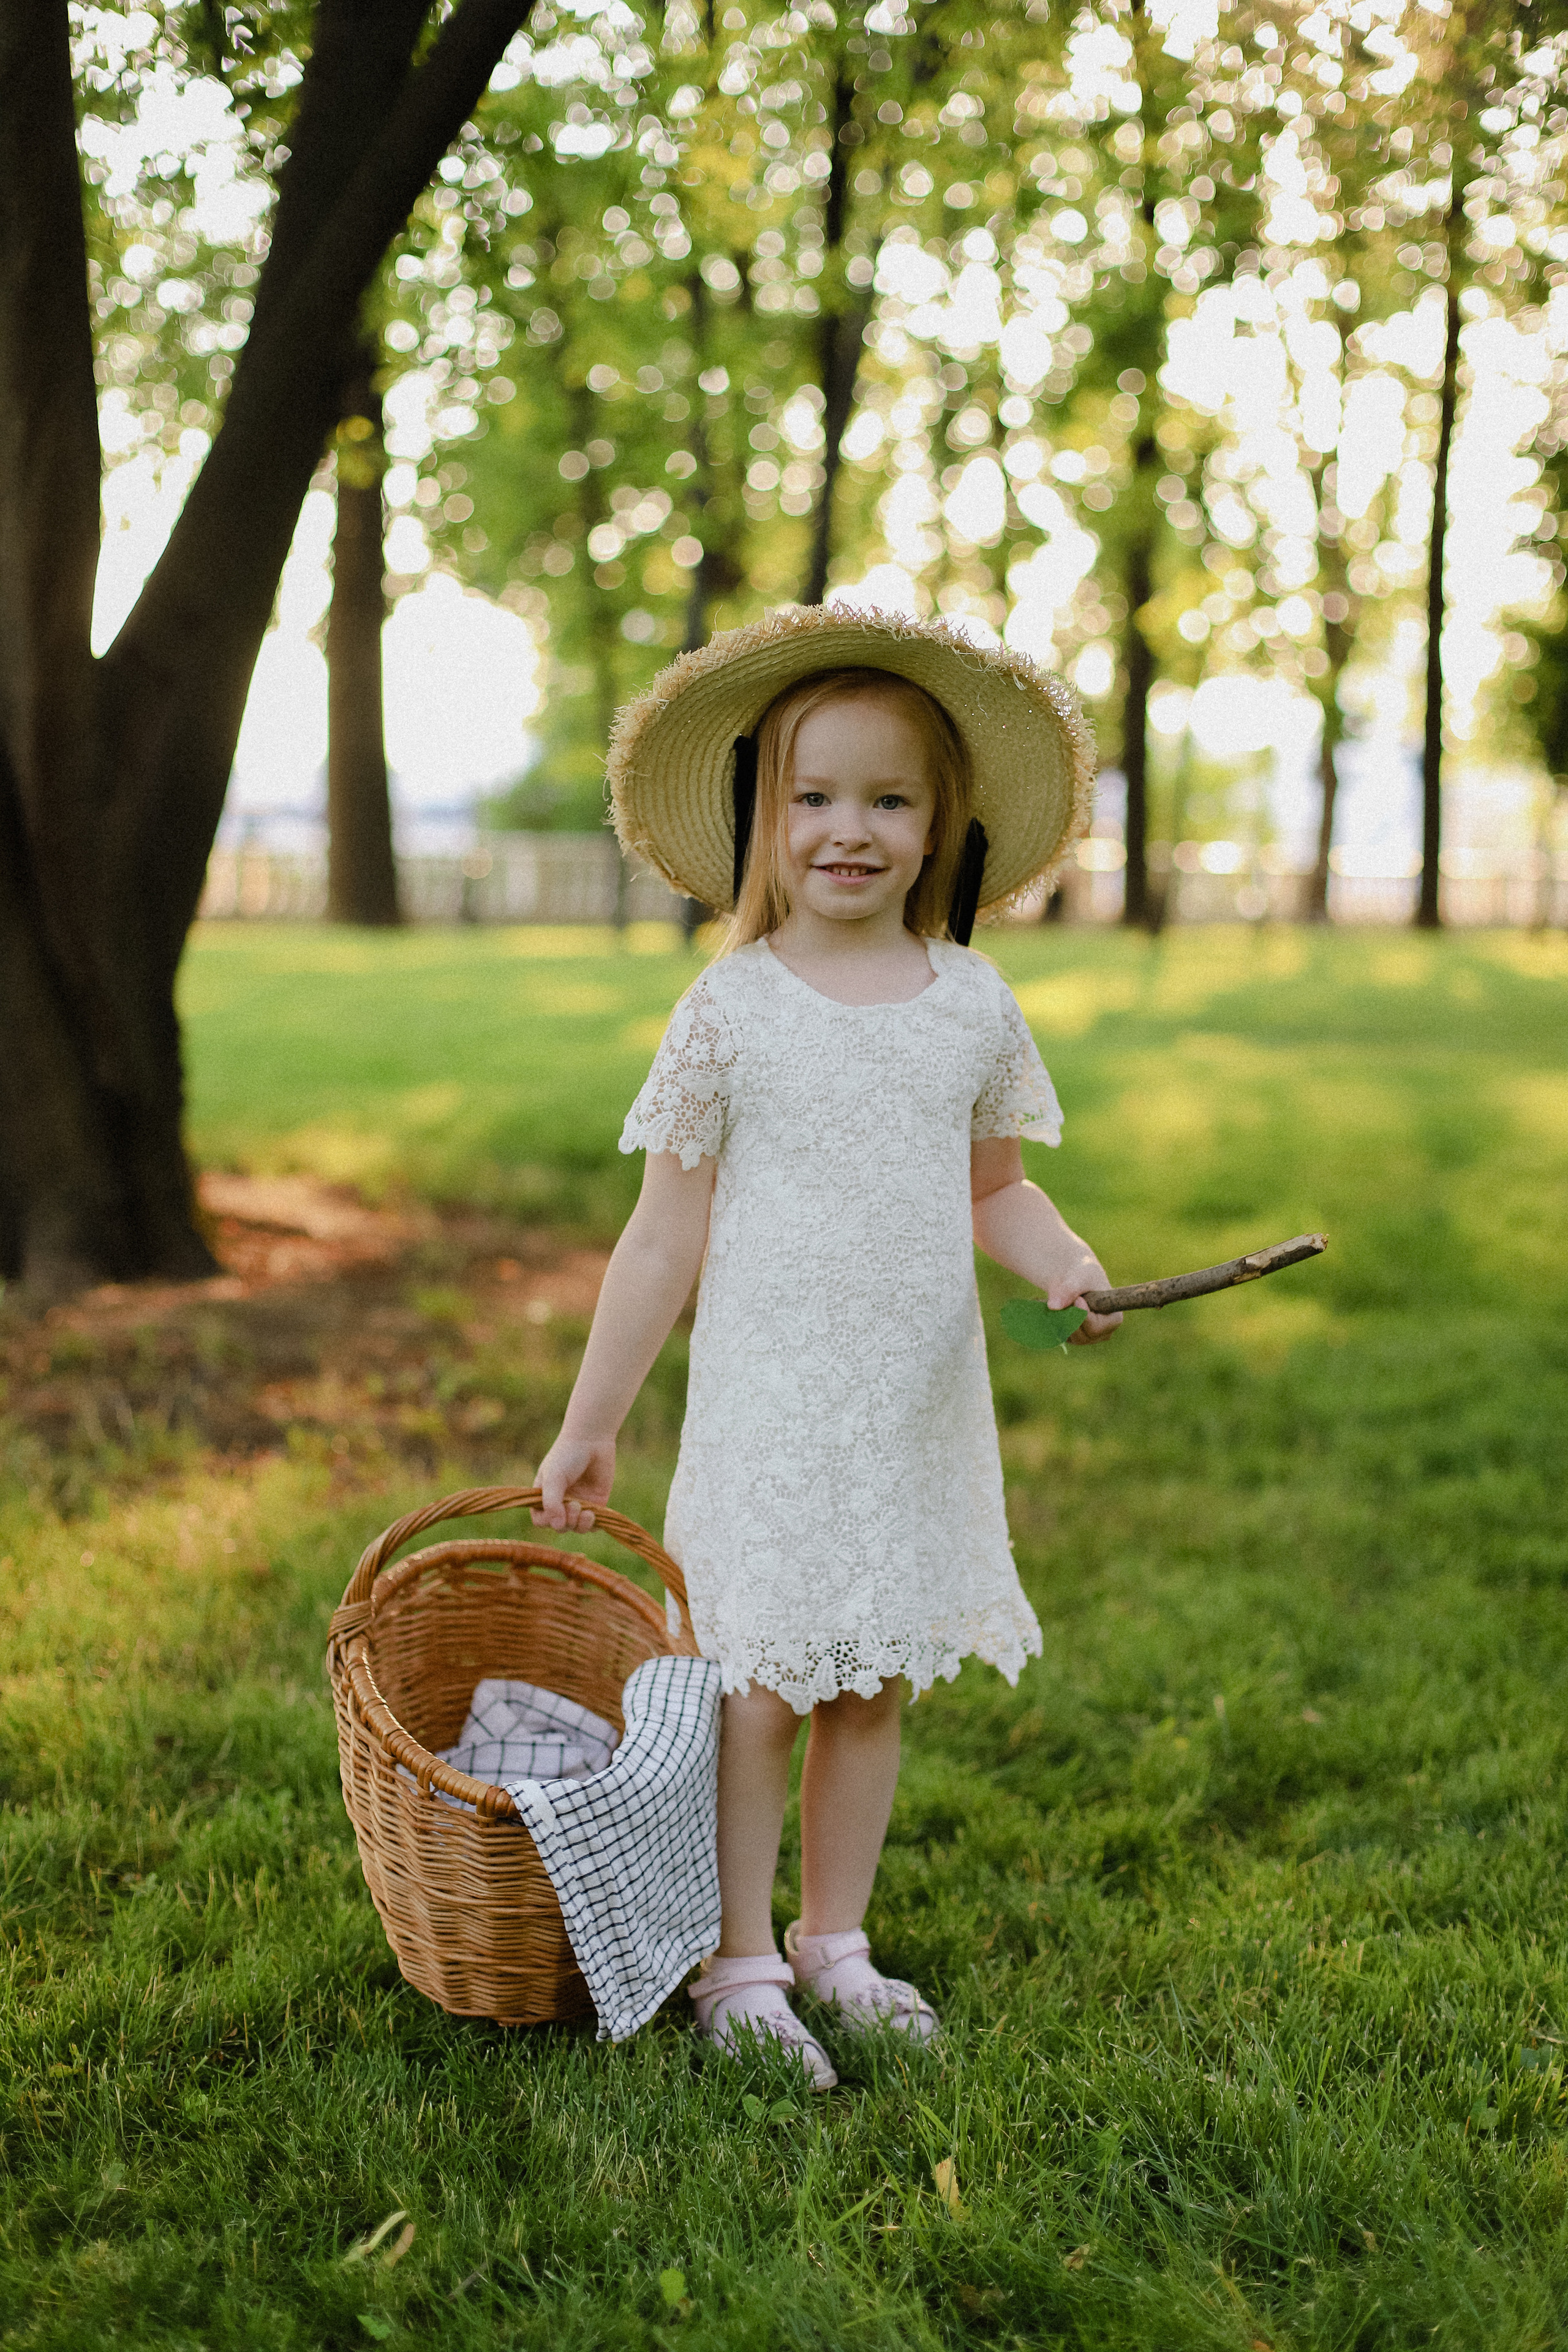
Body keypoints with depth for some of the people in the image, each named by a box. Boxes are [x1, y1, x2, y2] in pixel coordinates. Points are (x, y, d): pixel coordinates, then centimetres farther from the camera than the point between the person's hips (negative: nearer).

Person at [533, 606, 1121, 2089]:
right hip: (766, 1407, -3)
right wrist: (589, 1426, 1)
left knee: (874, 1685, 12)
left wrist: (1066, 1264, -8)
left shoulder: (973, 1004, 3)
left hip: (920, 1409, 3)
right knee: (755, 1685, 0)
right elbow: (664, 1239, -2)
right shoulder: (731, 1012, -6)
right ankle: (738, 1968, 17)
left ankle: (832, 1941, 29)